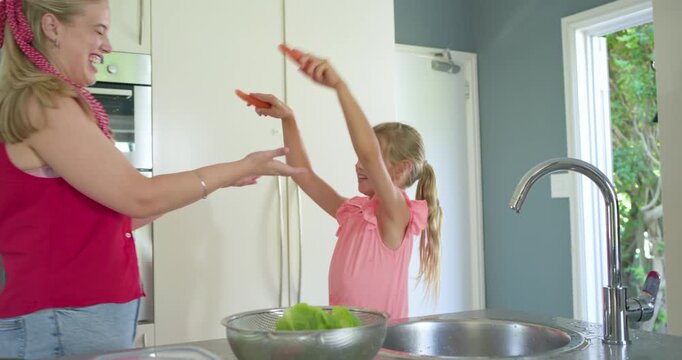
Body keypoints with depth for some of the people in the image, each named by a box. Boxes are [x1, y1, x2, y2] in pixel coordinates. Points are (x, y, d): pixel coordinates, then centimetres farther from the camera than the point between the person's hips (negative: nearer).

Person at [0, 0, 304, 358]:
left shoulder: (46, 104, 14)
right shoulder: (42, 103, -13)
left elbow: (112, 214, 13)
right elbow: (138, 198, -17)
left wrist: (216, 179, 13)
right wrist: (241, 168, -8)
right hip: (67, 323, -9)